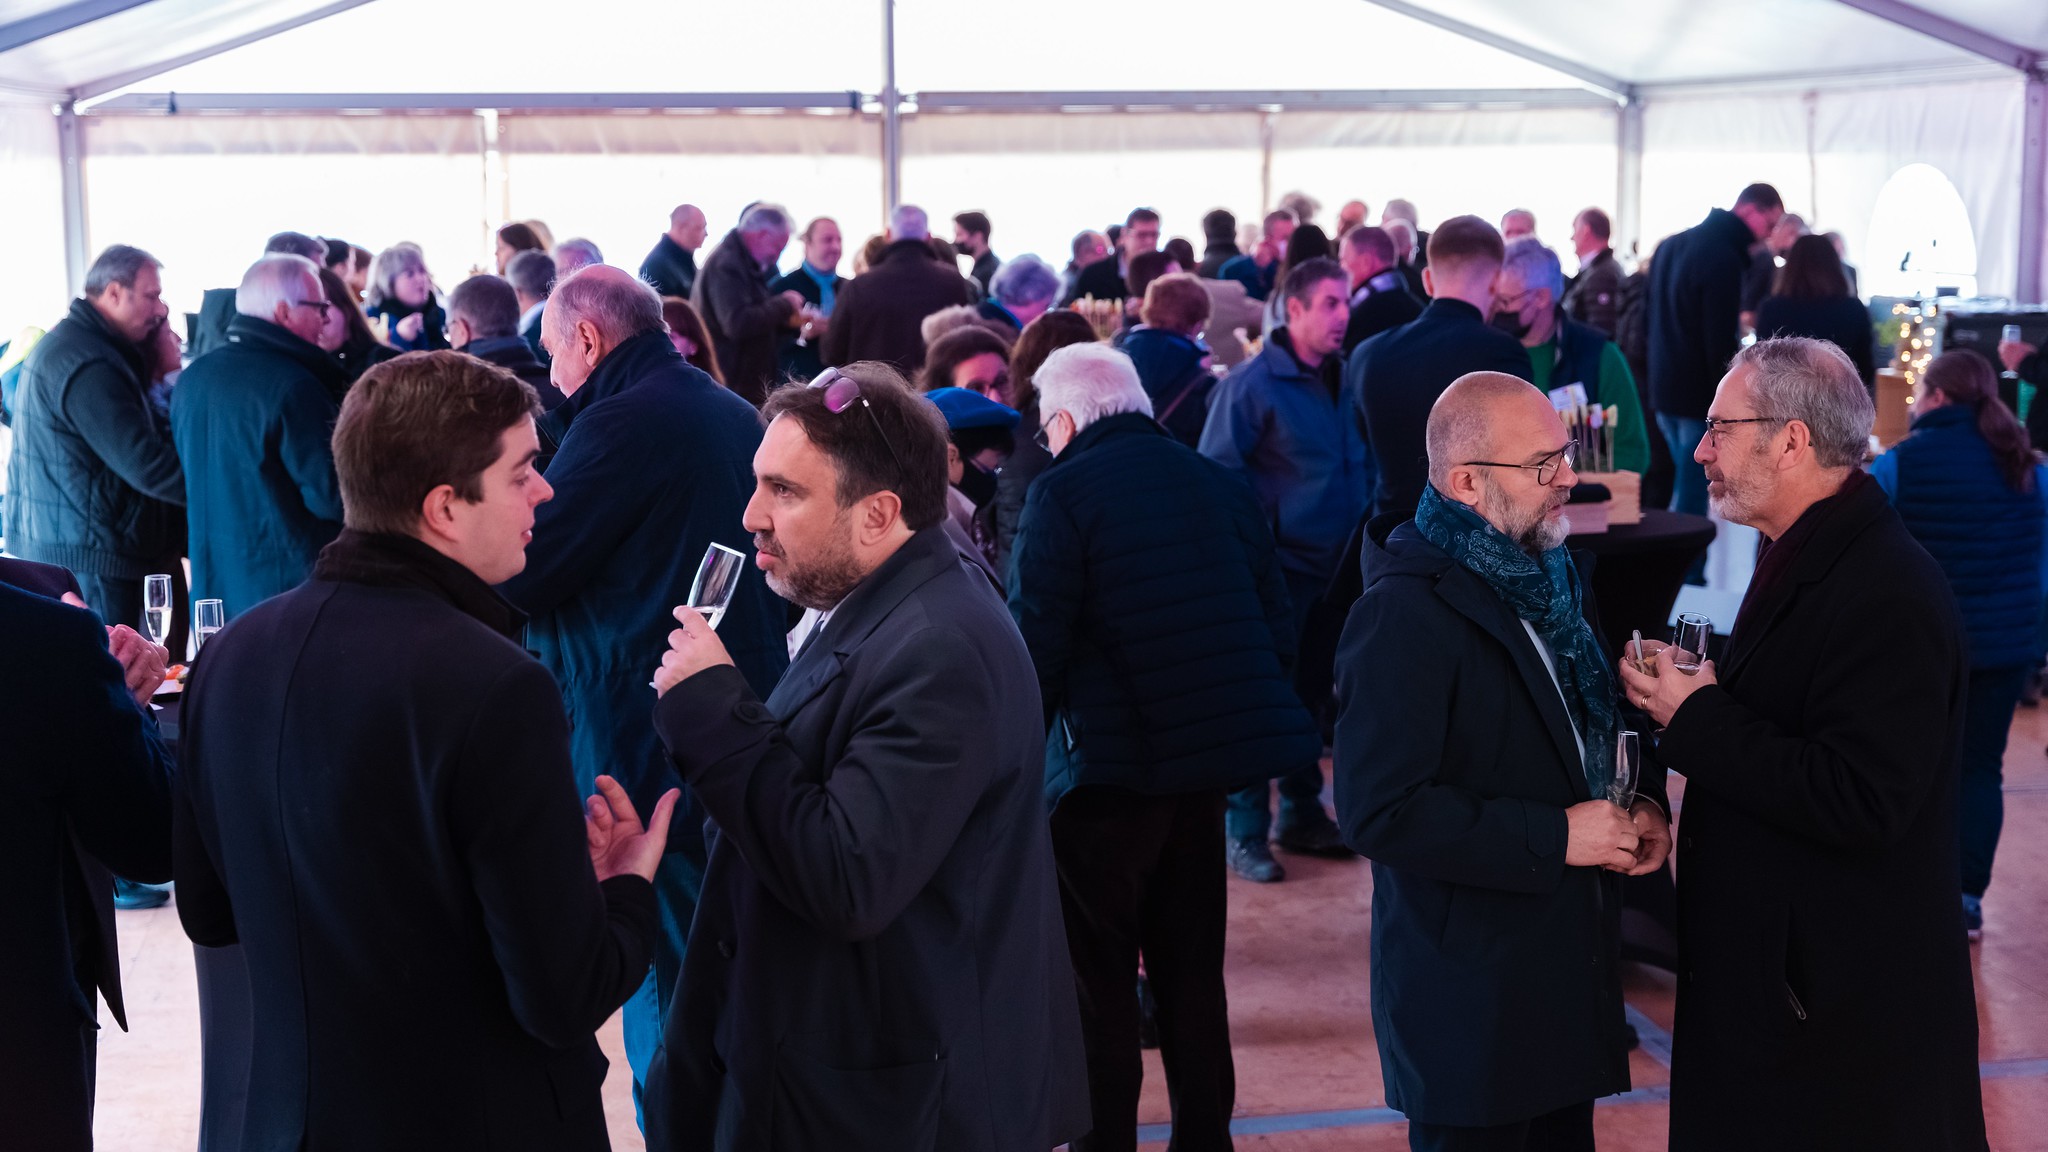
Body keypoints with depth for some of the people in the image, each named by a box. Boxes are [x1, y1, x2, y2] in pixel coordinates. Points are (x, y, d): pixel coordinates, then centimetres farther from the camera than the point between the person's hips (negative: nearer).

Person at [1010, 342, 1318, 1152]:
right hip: (1210, 754, 6)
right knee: (1192, 966, 17)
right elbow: (1276, 623, 10)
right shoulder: (1217, 482, 9)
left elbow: (1035, 640, -13)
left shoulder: (1063, 492, -9)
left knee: (1099, 977, 6)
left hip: (1108, 762, -6)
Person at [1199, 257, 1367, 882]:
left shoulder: (1345, 381, 8)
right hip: (1279, 568, -6)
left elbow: (1365, 466, 19)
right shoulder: (1251, 383, -11)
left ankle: (1302, 814, 28)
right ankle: (1244, 832, 10)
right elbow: (1217, 474, -12)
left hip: (1336, 567, 6)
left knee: (1311, 694, 15)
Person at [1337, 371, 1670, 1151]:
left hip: (1569, 967, 8)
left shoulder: (1552, 577, 8)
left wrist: (1643, 801, -1)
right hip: (1471, 995, -8)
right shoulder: (1404, 616, -20)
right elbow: (1379, 812, -25)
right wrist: (1555, 837, -23)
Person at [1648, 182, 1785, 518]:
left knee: (1685, 489, 18)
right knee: (1693, 497, -5)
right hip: (1701, 396, -9)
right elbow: (1722, 343, -19)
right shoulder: (1723, 257, -16)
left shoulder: (1670, 245, 13)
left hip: (1664, 387, 9)